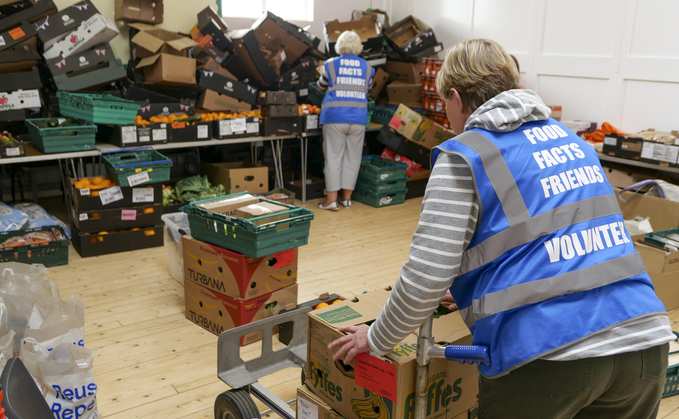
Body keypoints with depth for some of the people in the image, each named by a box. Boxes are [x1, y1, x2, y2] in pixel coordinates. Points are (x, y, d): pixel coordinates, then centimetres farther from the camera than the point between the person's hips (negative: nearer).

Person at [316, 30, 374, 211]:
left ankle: (331, 198, 1)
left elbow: (321, 87, 16)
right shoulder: (367, 67, 9)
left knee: (333, 157, 1)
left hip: (335, 117, -2)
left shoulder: (331, 64, 2)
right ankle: (347, 197, 15)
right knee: (352, 158, 9)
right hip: (358, 119, 2)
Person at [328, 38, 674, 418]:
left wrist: (377, 339, 6)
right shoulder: (571, 140, 17)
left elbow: (426, 276, -12)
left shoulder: (464, 157, -5)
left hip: (545, 356, -6)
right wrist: (469, 290, 39)